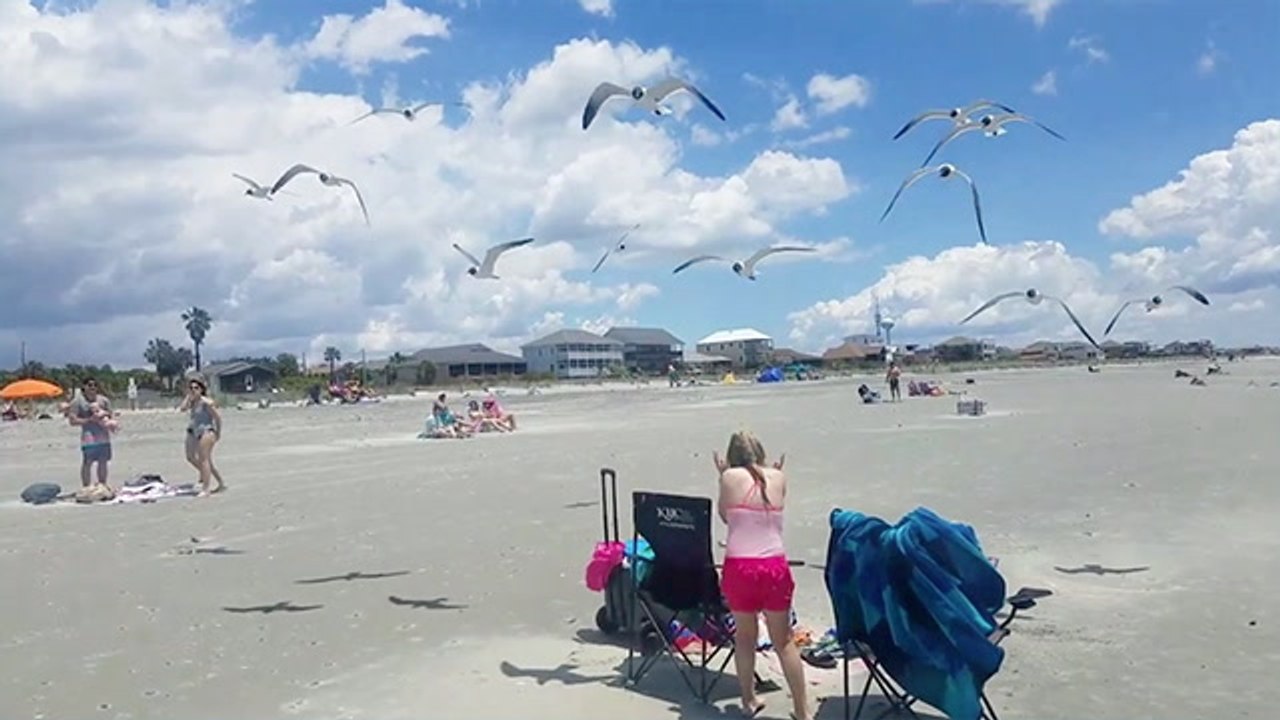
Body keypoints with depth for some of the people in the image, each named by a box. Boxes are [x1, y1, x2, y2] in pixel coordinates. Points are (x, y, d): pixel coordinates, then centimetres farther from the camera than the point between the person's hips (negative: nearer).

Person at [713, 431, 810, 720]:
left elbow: (725, 515, 11)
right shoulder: (778, 478, 5)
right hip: (775, 566, 2)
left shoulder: (730, 477, -2)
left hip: (739, 566, -1)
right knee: (784, 640, 13)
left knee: (744, 636, 18)